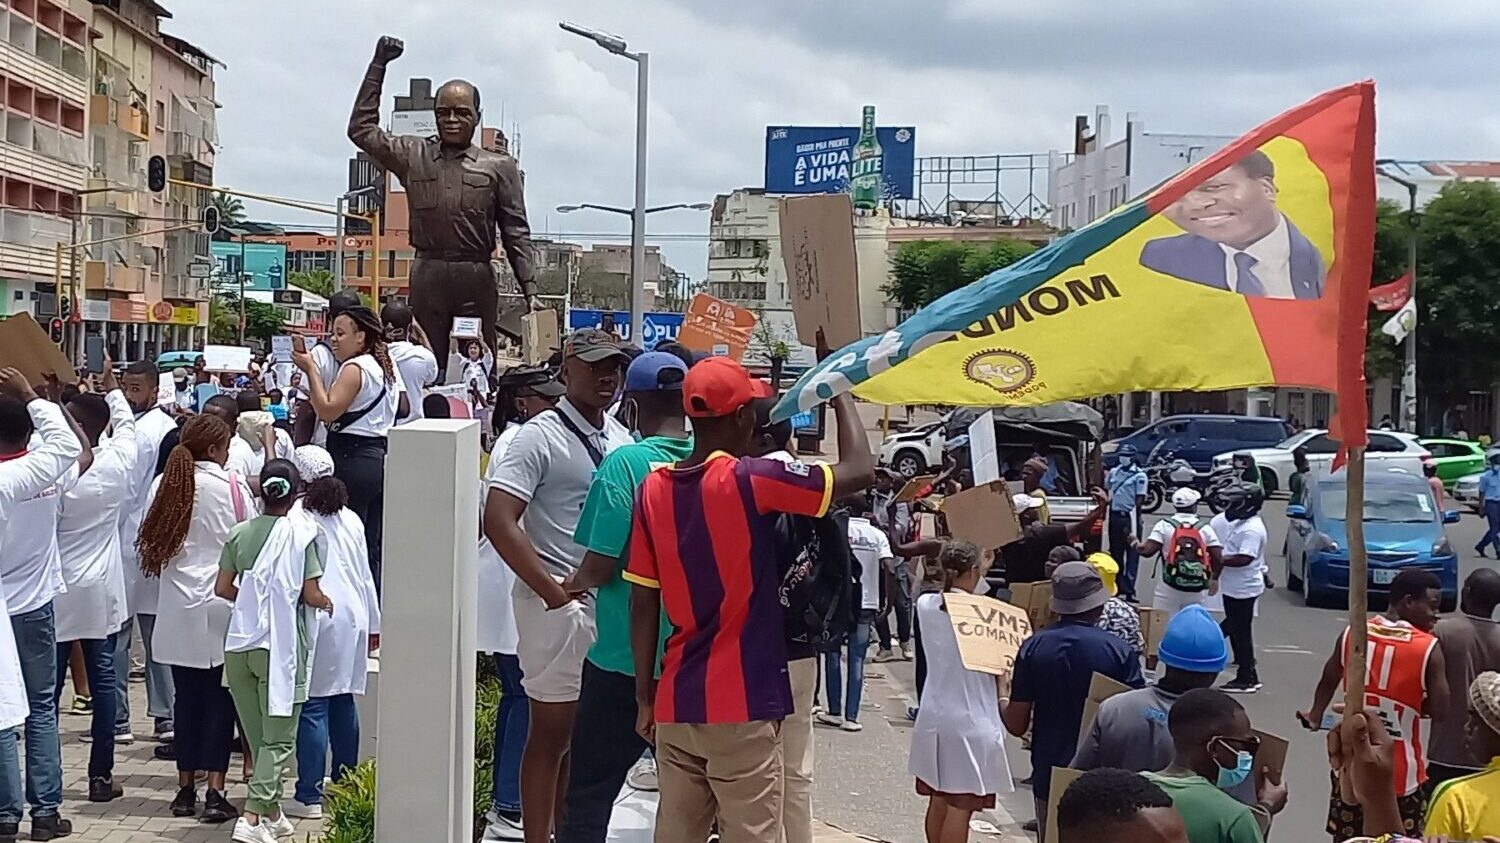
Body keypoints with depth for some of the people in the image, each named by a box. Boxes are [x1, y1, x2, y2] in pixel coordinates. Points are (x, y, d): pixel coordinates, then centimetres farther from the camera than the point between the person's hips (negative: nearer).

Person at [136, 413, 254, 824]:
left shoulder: (164, 485, 0)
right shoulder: (231, 487, -10)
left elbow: (149, 545, 6)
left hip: (178, 608, 3)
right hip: (221, 607, -3)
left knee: (187, 697, 11)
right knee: (220, 698, 2)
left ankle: (186, 789, 17)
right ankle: (215, 793, -1)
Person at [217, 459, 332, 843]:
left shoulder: (240, 533, 2)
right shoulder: (301, 533, -9)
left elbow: (222, 588, 4)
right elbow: (310, 595, -11)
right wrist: (326, 602, 10)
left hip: (240, 643, 4)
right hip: (280, 645, -4)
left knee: (257, 736, 15)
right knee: (278, 738, 1)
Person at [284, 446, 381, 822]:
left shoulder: (296, 517, -8)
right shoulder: (350, 519, 13)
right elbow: (365, 575, 17)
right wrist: (373, 623, 24)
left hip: (316, 620, -6)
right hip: (352, 618, 7)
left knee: (312, 706, -5)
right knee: (343, 702, 13)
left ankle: (310, 796, -5)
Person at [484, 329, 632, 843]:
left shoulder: (622, 438, 12)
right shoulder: (541, 437, -9)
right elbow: (498, 520, -16)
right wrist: (552, 590, -19)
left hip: (612, 602, 7)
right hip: (560, 604, -7)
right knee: (553, 733, 0)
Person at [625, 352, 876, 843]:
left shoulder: (654, 489, 4)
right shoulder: (751, 481, -12)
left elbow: (643, 605, 6)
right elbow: (860, 471, -9)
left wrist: (645, 696, 13)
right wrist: (838, 387, 4)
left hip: (677, 703, 6)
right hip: (742, 705, -6)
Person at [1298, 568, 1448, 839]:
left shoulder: (1351, 634, -3)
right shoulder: (1429, 648, -16)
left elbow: (1328, 682, 8)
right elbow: (1439, 709, -13)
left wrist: (1314, 716, 22)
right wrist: (1411, 703, 6)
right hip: (1401, 771, -4)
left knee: (1346, 837, 17)